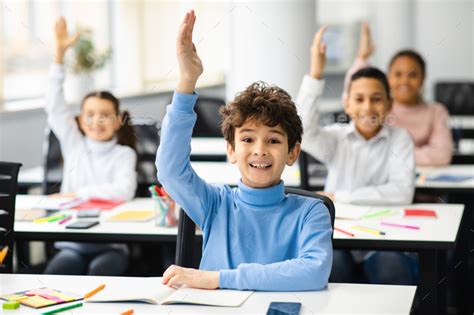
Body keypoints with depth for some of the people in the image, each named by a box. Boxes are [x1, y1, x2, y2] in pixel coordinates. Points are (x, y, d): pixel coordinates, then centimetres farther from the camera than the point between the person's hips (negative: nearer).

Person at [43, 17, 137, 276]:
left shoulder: (123, 154, 1)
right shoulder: (73, 145, 9)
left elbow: (124, 190, -17)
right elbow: (55, 107, 0)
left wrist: (81, 193, -13)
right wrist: (59, 53, -7)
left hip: (111, 245, -2)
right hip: (72, 243, 2)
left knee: (98, 274, -32)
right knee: (53, 276, -27)